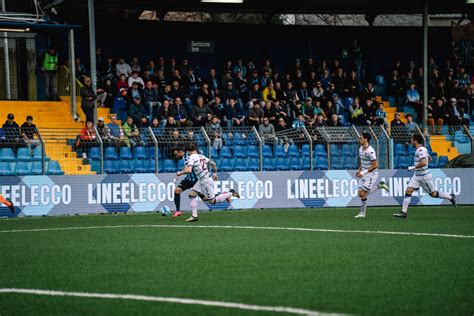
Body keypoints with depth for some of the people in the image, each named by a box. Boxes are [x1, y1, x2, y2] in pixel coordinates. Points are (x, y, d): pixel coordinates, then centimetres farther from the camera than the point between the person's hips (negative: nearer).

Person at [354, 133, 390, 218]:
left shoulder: (370, 151, -21)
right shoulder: (361, 149, 8)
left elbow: (375, 165, -21)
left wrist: (364, 172, -22)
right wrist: (359, 170, 7)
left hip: (371, 174, -9)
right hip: (364, 174, 9)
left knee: (363, 193, -11)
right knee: (361, 194, 4)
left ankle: (362, 213, 4)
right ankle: (379, 185, 20)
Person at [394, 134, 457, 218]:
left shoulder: (421, 150, -21)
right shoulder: (422, 149, 9)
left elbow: (424, 163, -34)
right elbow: (429, 159, 22)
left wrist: (413, 167, -22)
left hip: (424, 176, -9)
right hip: (417, 176, 9)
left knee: (433, 194, 6)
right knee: (408, 191, -3)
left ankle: (450, 197, 27)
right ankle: (403, 212, -5)